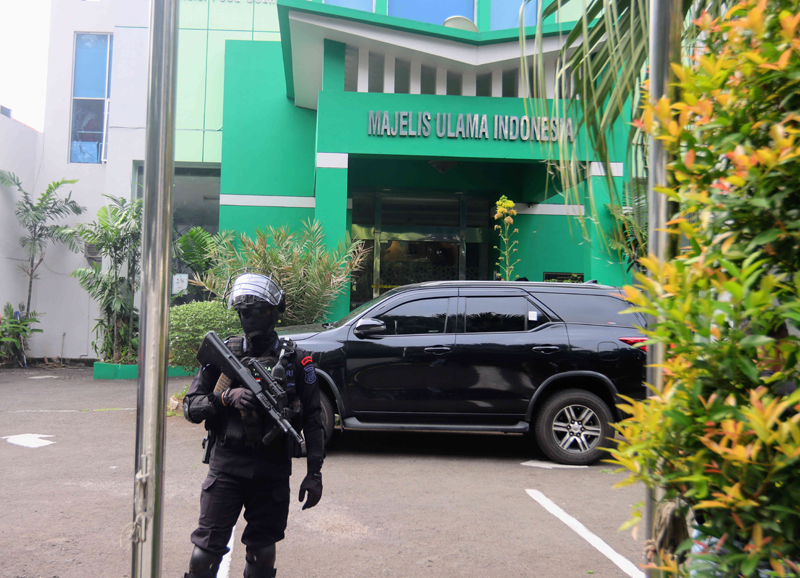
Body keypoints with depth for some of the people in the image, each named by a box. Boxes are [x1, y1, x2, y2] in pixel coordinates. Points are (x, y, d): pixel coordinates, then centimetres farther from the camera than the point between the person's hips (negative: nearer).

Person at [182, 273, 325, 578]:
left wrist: (314, 472, -1)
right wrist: (227, 398, -17)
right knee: (206, 551, 0)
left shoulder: (296, 359, 1)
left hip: (273, 471, 0)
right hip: (226, 466, 0)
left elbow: (313, 420, 3)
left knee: (263, 553, 12)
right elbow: (191, 406, 2)